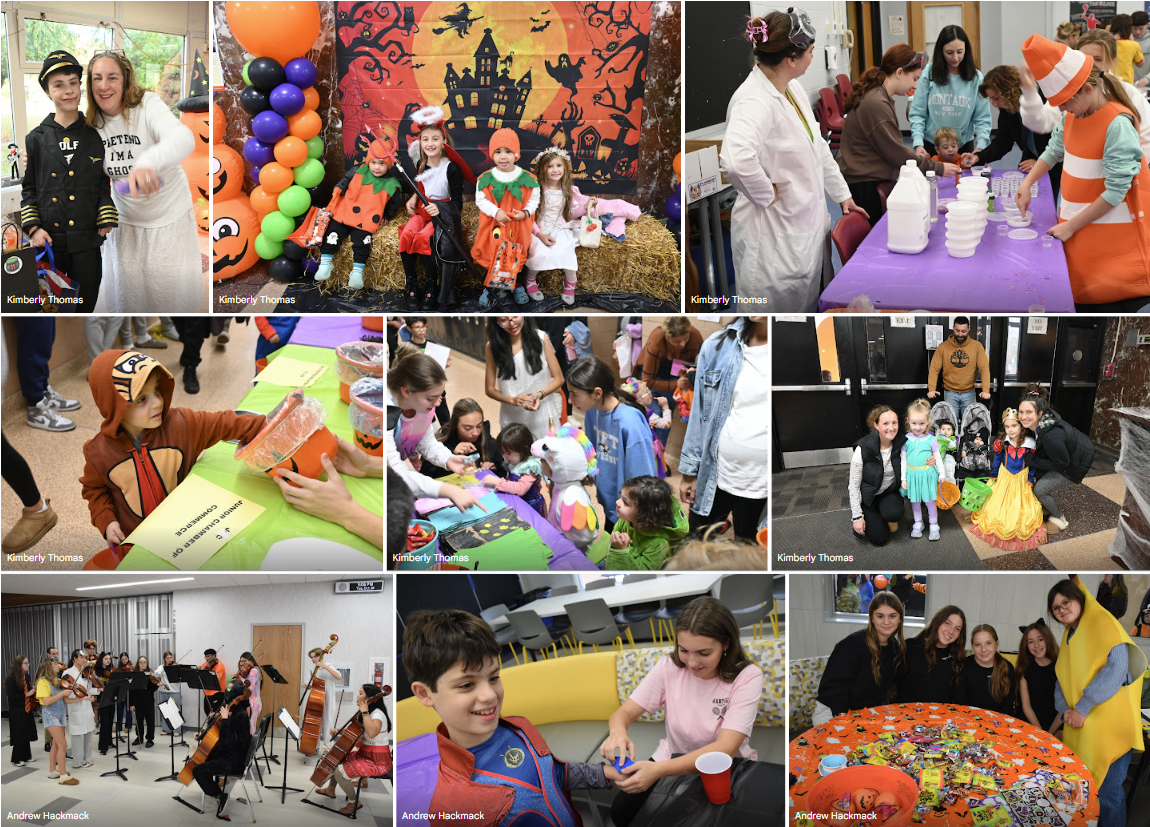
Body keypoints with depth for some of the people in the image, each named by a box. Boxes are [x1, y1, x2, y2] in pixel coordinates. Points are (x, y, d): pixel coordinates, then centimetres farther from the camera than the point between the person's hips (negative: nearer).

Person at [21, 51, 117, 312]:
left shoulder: (95, 136, 3)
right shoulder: (36, 139, 3)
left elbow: (105, 185, 5)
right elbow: (28, 187, 8)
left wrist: (107, 225, -4)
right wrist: (33, 228, -4)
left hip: (87, 241, 0)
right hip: (49, 240, 0)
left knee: (85, 305, 6)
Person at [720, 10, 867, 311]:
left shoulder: (793, 88, 6)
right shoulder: (754, 101, -26)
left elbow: (817, 146, 20)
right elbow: (736, 159, -45)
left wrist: (842, 195, 23)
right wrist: (766, 195, -28)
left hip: (809, 223, 9)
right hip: (776, 237, -9)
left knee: (817, 303, 19)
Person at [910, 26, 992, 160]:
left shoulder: (976, 78, -3)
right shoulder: (929, 73, -7)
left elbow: (982, 119, -3)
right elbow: (917, 113, -6)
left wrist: (980, 147, -18)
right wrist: (918, 143, -18)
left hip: (964, 146, 1)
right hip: (931, 146, -1)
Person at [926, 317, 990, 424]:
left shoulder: (977, 346, -4)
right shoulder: (943, 347, -4)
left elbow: (984, 369, -8)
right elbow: (934, 369, -7)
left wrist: (986, 390, -21)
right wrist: (931, 389, -20)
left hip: (969, 392, 0)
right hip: (950, 393, 0)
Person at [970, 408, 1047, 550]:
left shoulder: (1029, 444, -20)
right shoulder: (1001, 443, -16)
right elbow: (997, 459, 1)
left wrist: (1030, 479, -4)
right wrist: (993, 475, 8)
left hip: (1021, 479, -1)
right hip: (1004, 478, 1)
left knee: (1020, 504, 1)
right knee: (1000, 502, 10)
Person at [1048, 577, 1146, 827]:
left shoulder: (1102, 621, -6)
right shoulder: (1068, 637, 19)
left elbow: (1117, 666, -18)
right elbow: (1061, 679, 19)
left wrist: (1082, 708, -17)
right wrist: (1065, 709, -3)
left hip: (1108, 725, -7)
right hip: (1080, 730, 7)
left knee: (1108, 794, -7)